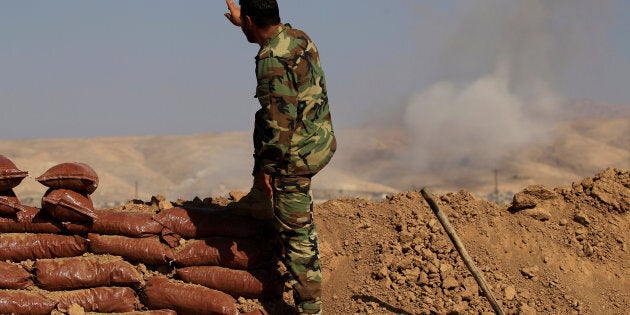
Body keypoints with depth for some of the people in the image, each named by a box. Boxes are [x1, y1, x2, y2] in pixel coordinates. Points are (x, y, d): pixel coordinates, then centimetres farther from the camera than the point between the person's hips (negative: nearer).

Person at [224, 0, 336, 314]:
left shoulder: (272, 61, -24)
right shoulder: (299, 36, 3)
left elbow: (279, 120, -26)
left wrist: (266, 166, -18)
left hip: (297, 155, -9)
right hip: (322, 141, 9)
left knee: (297, 234, 0)